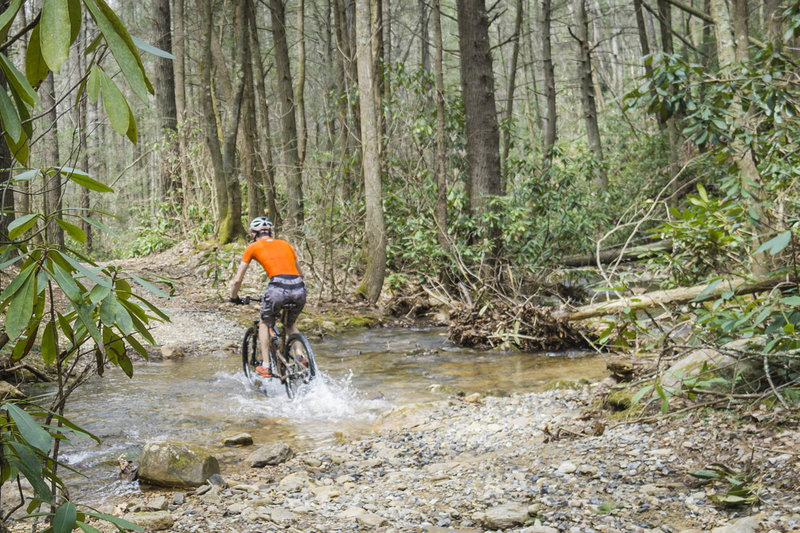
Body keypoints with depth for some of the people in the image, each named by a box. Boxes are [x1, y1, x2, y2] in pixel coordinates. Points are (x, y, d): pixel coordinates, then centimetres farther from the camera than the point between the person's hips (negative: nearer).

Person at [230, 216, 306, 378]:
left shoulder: (252, 248, 16)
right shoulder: (284, 244, 27)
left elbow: (237, 280, 18)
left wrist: (234, 298, 35)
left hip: (278, 287, -4)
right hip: (299, 288, 4)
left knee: (265, 323, 23)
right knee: (291, 324, 31)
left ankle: (266, 366, 15)